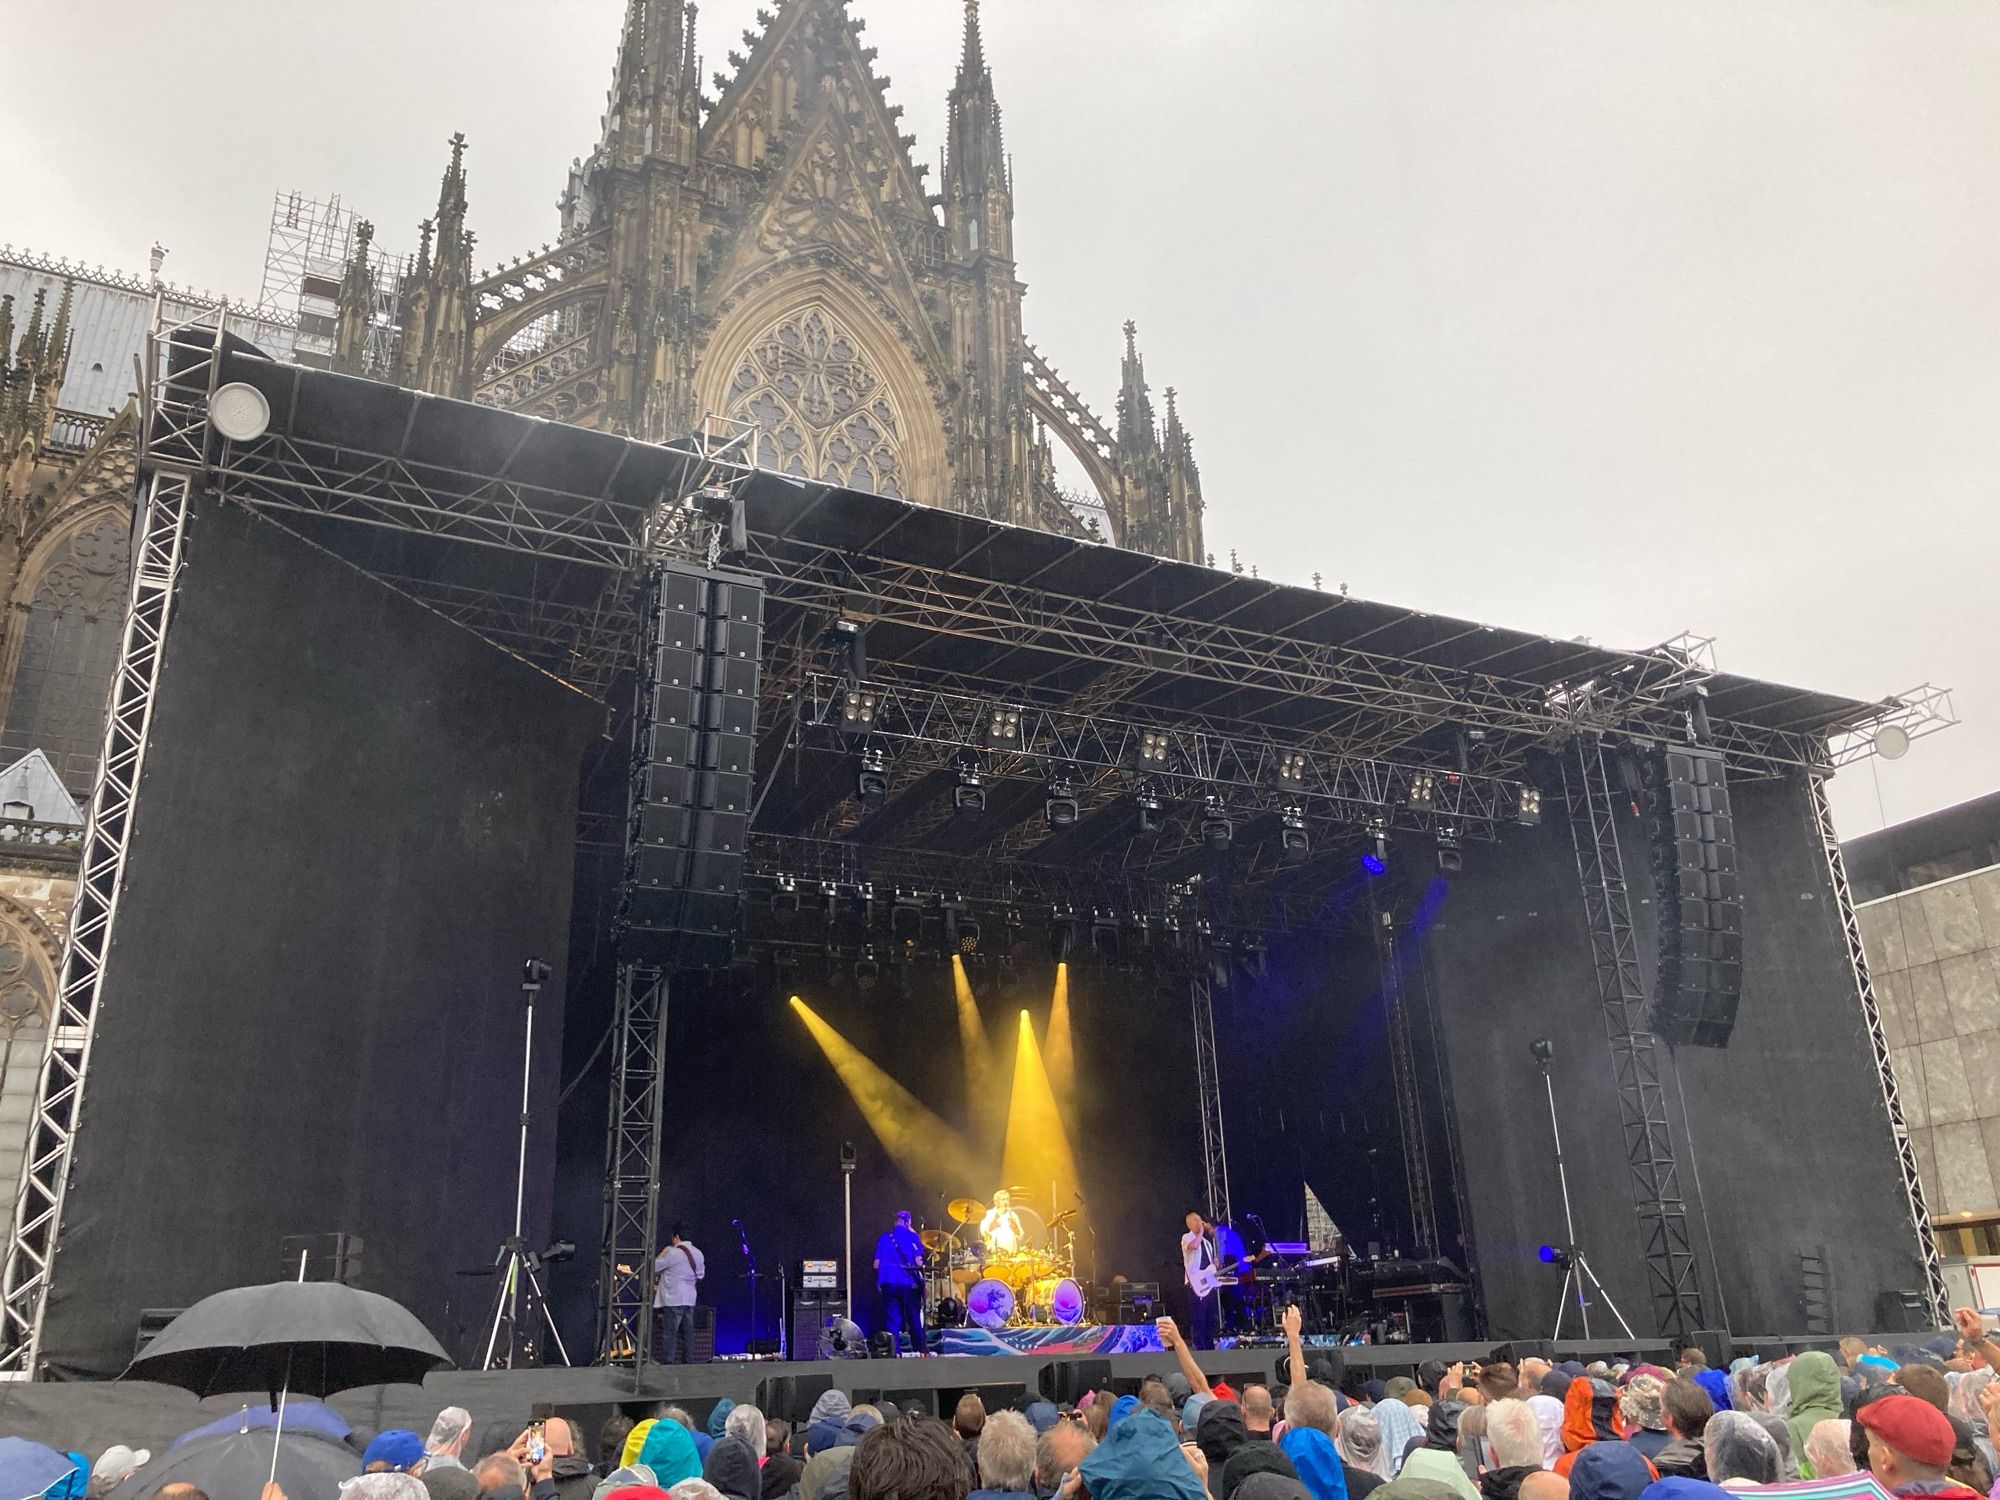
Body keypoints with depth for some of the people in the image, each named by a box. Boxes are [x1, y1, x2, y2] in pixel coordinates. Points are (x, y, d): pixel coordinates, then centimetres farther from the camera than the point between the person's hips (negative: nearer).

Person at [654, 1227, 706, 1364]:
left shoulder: (673, 1252, -14)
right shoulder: (698, 1253, 8)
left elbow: (654, 1268, -5)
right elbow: (700, 1274, 19)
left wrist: (663, 1253, 6)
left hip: (673, 1300, -7)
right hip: (690, 1299, 7)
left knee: (670, 1334, -4)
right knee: (688, 1333, 10)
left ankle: (668, 1363, -6)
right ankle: (689, 1362, 13)